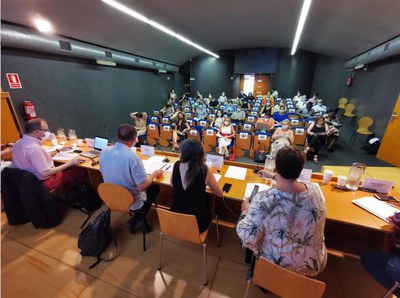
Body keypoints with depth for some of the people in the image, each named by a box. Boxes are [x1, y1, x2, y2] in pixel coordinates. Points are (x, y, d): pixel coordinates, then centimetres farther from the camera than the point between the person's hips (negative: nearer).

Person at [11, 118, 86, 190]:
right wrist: (70, 163, -26)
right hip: (42, 182, -10)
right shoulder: (34, 148, -31)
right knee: (82, 170, -7)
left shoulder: (19, 143, 0)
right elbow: (45, 173, -30)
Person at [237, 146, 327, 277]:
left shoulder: (263, 199, -34)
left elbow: (248, 237, -26)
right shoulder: (314, 190, -19)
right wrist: (273, 176, 17)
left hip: (275, 265, -3)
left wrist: (245, 210, -11)